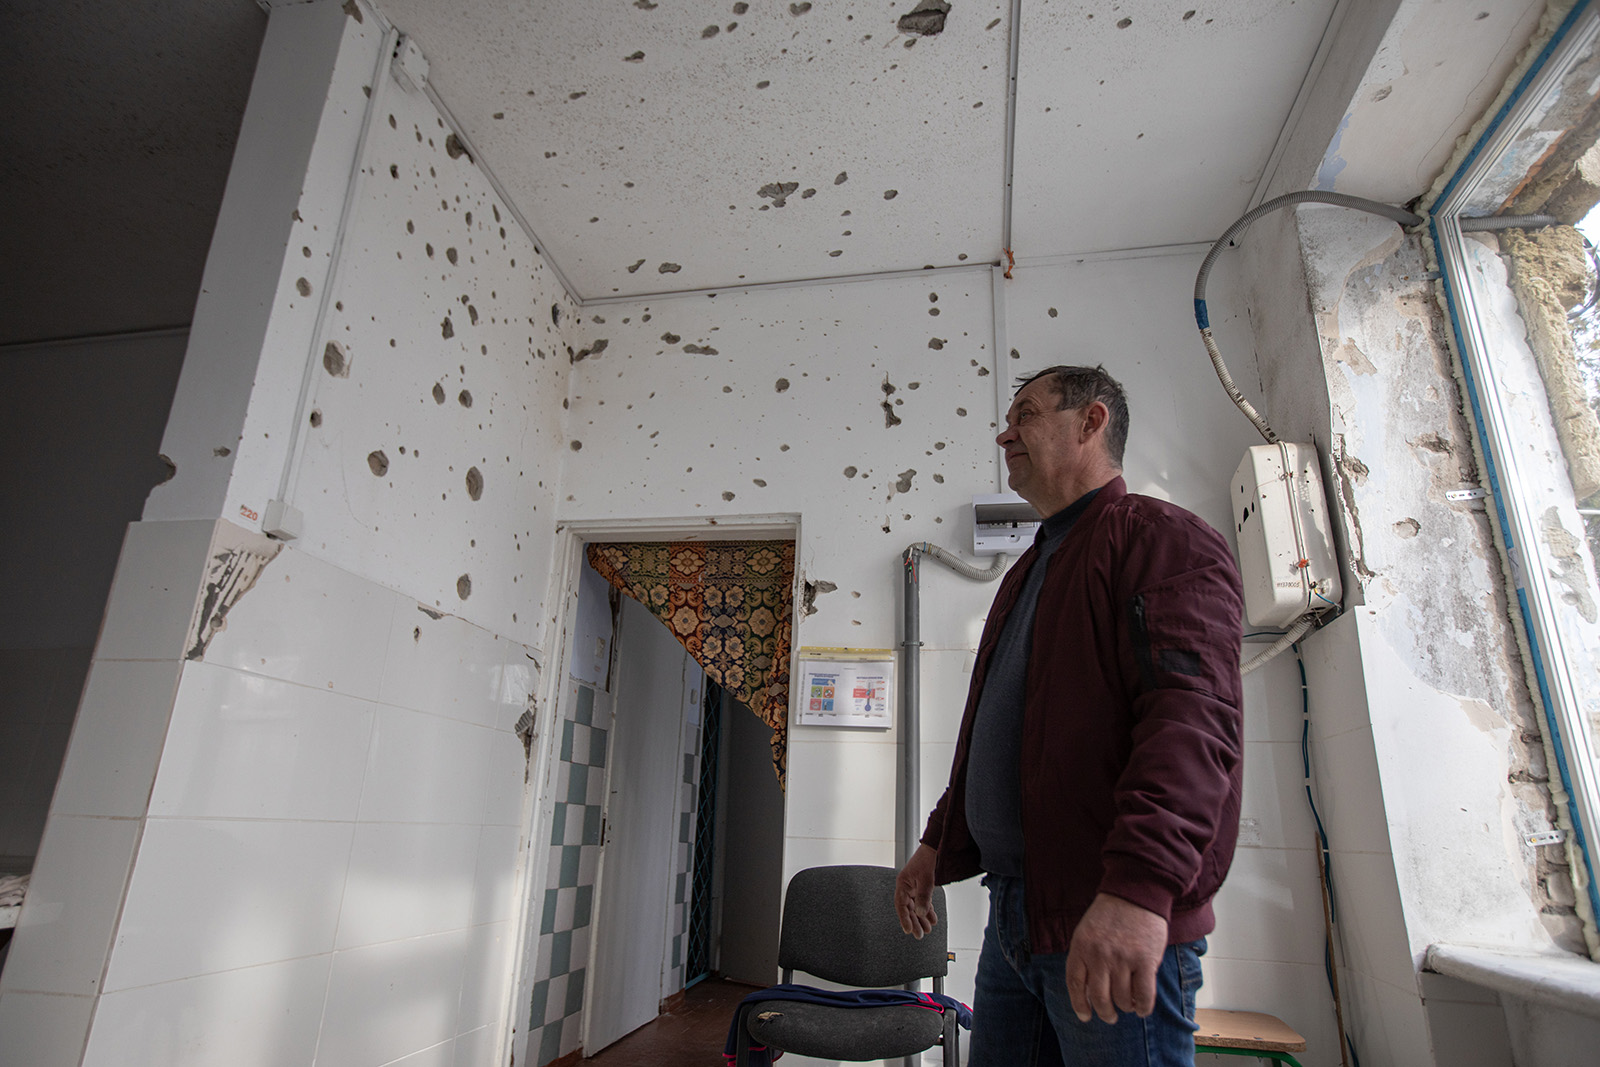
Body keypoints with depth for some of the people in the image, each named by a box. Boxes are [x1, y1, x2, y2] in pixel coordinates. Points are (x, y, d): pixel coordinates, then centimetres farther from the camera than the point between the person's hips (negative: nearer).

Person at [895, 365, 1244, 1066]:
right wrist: (939, 842, 23)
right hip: (1012, 910, 9)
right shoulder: (1028, 573, 21)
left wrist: (1138, 885, -33)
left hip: (1119, 927, -8)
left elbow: (1193, 715, -23)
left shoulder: (1161, 538, -8)